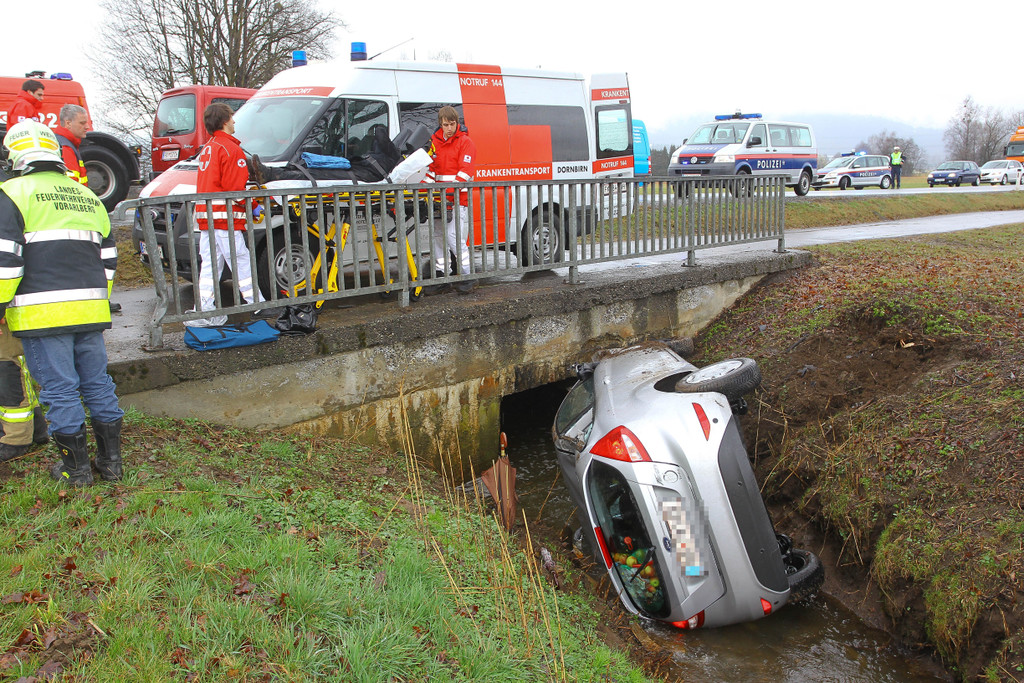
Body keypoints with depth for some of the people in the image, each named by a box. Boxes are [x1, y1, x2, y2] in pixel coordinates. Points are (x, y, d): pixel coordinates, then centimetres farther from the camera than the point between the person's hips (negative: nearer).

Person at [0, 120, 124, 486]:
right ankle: (111, 461, 19)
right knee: (98, 383, 13)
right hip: (90, 310, 6)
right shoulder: (88, 196, 17)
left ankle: (76, 468, 12)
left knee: (59, 390, 3)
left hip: (41, 314, -5)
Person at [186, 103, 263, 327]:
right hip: (225, 218, -9)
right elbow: (235, 190, -17)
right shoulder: (231, 149, -11)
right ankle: (258, 306, 8)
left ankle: (204, 312, 7)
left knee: (210, 265, 8)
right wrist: (254, 208, -4)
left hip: (205, 216, 9)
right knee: (242, 263, -1)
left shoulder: (208, 148, 19)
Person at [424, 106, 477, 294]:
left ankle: (468, 276, -7)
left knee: (454, 237, -14)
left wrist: (451, 193, -22)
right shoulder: (435, 141, 14)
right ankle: (441, 273, 20)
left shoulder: (465, 142, -5)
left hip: (458, 199, -7)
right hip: (440, 198, 7)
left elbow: (465, 172, -13)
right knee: (437, 236, 9)